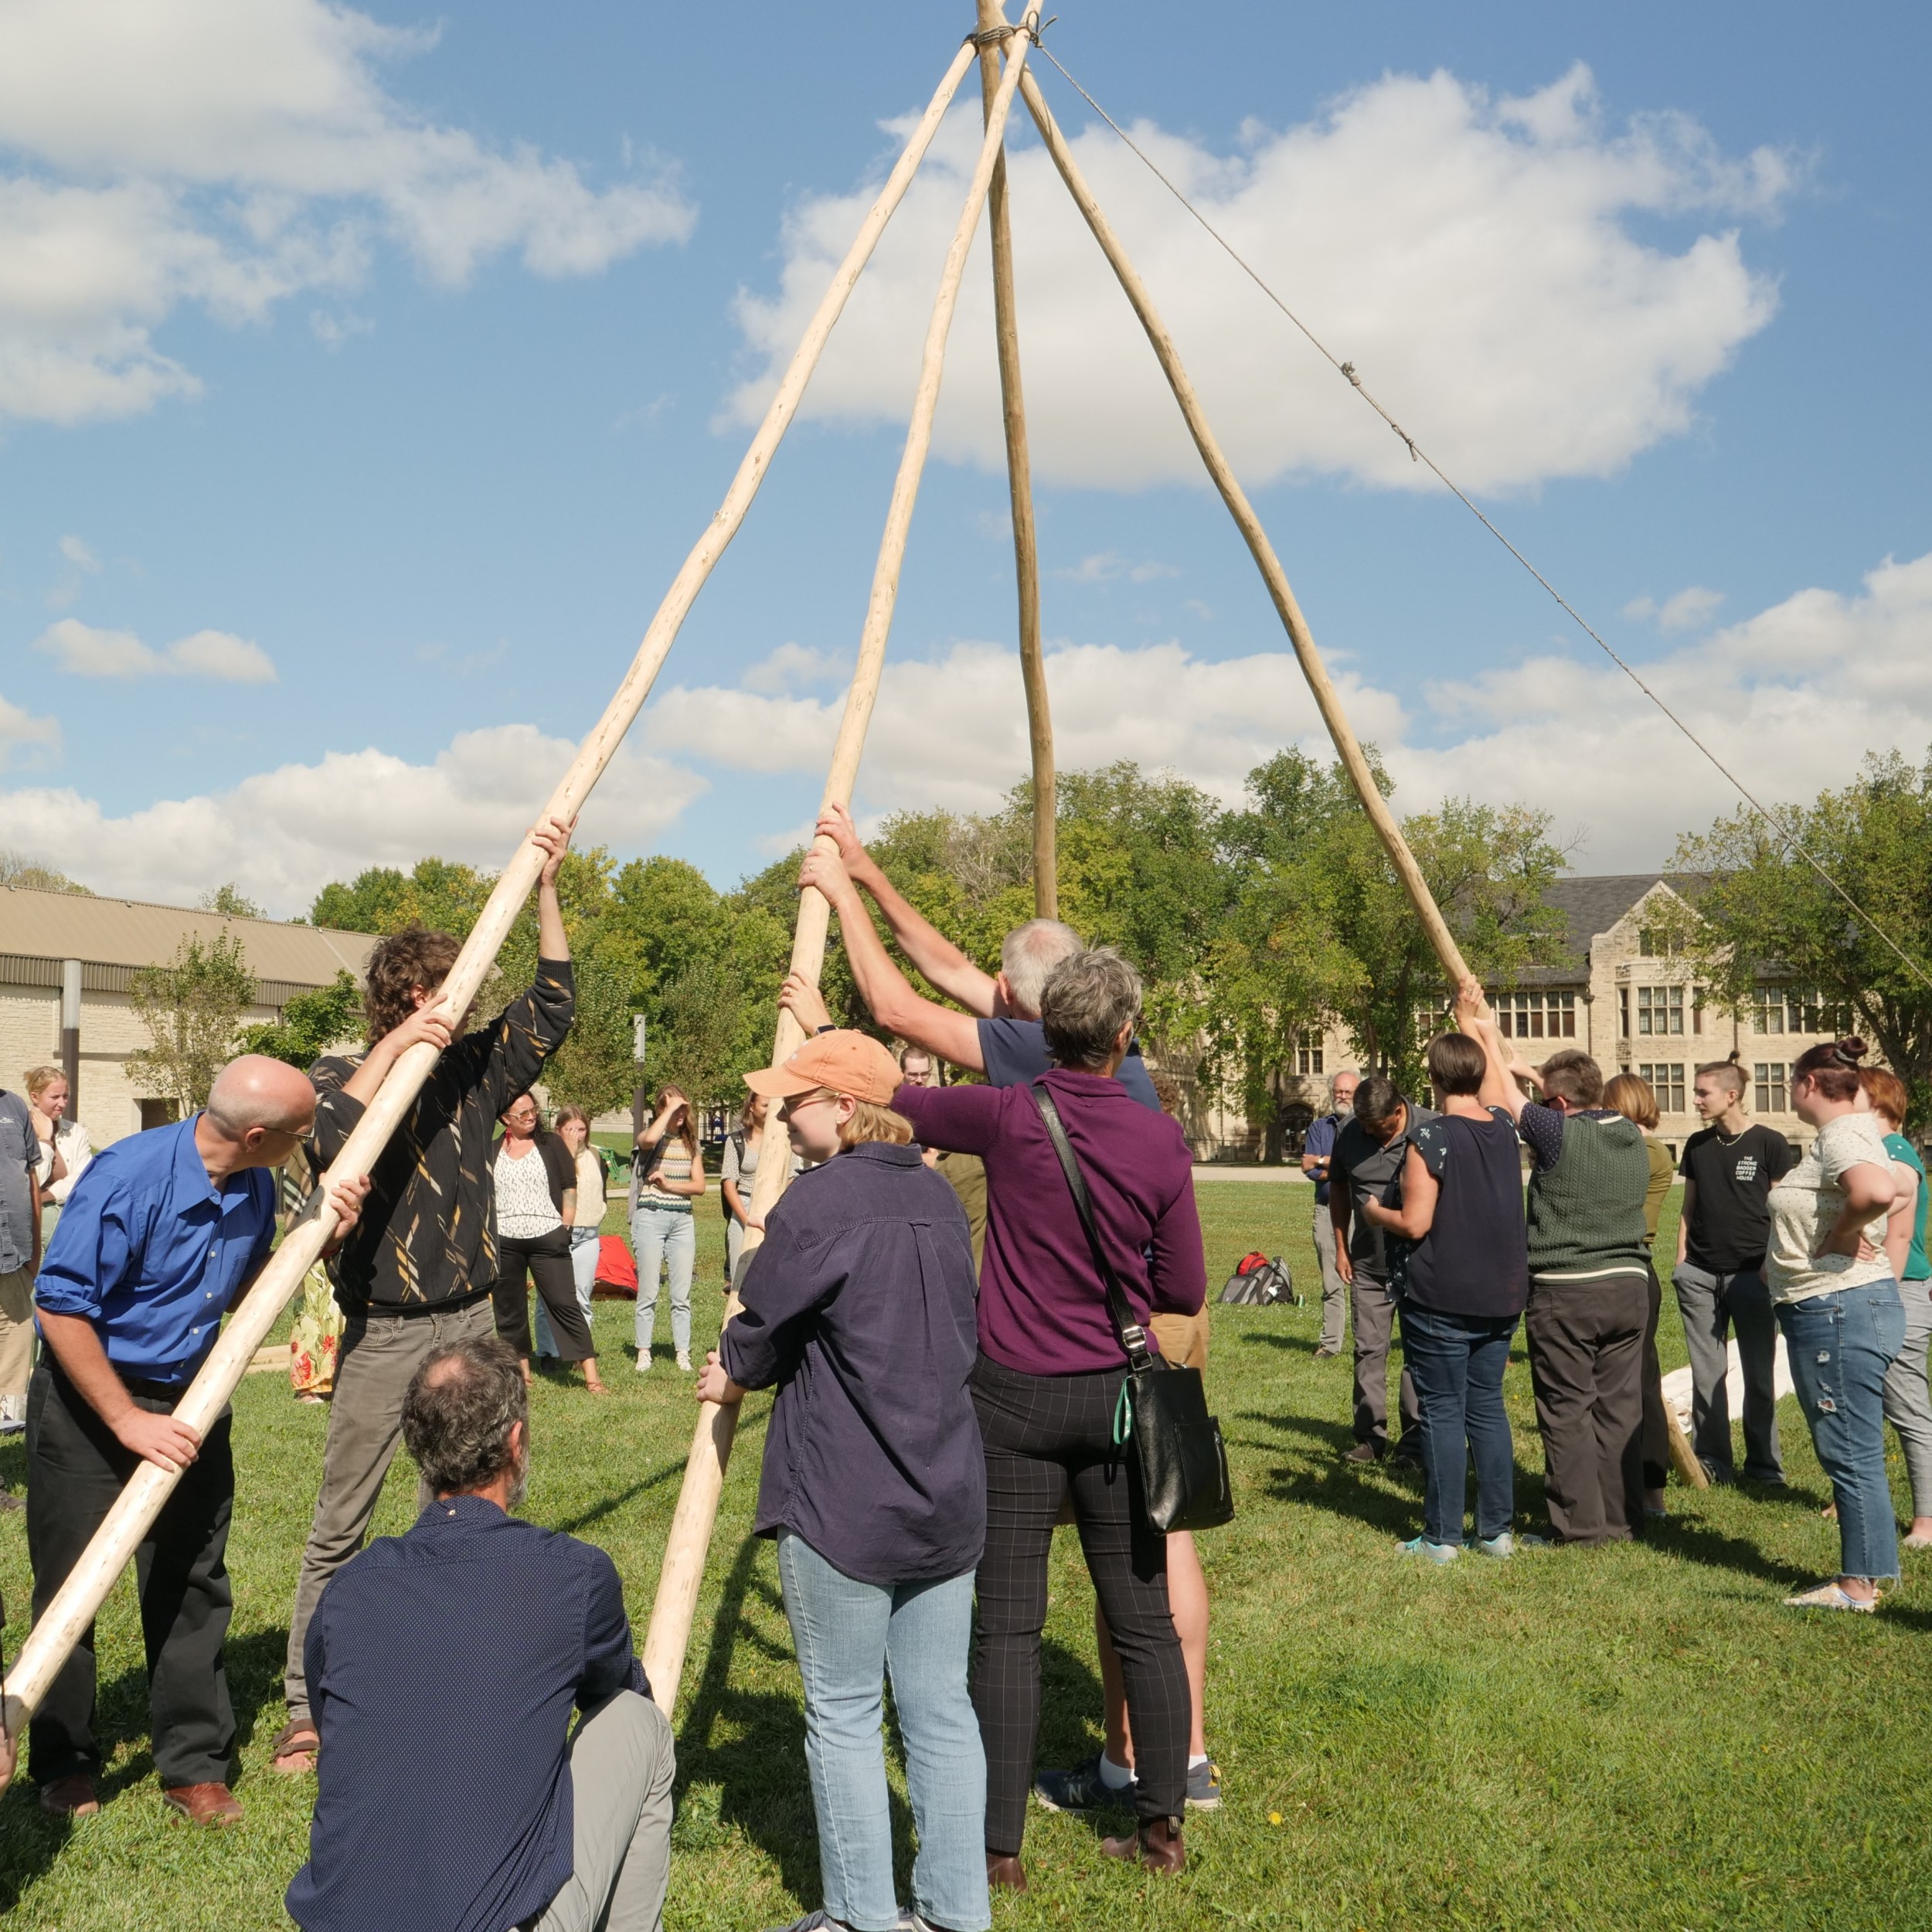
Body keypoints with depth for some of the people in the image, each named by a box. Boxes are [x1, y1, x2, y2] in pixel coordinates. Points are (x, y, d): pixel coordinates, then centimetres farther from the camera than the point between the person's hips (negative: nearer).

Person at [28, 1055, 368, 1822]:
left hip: (189, 1404, 5)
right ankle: (65, 1765, 25)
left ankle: (194, 1765, 18)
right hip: (89, 1402, -5)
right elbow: (60, 1305, -23)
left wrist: (320, 1234, -7)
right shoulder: (128, 1176, -25)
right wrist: (129, 1422, -22)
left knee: (192, 1587, 7)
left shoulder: (256, 1187, -4)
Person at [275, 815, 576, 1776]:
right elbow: (324, 1141, -26)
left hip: (469, 1321, 4)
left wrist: (543, 888, -4)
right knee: (340, 1526, 2)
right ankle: (308, 1707, 12)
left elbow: (551, 1007, 2)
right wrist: (393, 1046, -28)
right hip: (382, 1331, -4)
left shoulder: (473, 1067, 7)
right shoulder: (342, 1074, -6)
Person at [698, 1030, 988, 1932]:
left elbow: (763, 1320, -6)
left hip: (842, 1502, -7)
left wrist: (733, 1375, 14)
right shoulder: (936, 1197, 7)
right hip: (945, 1494, 7)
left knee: (844, 1713, 8)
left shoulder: (822, 1198, -15)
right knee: (941, 1707, 13)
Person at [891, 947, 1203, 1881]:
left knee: (1007, 1625, 3)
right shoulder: (1160, 1143, -6)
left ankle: (999, 1846, 9)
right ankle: (1161, 1828, 21)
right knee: (1143, 1618, 11)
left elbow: (891, 1102, 6)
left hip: (1016, 1393, -1)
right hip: (1119, 1395, 2)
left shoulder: (1006, 1117, -8)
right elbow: (1184, 1293, 1)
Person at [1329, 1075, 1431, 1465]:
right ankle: (1370, 1437, 18)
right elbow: (1338, 1189, 11)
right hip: (1368, 1265, 4)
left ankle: (1414, 1442, 9)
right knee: (1368, 1350, 8)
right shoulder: (1349, 1131, -3)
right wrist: (1341, 1247, 11)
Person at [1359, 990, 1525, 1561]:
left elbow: (1415, 1222, -18)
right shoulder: (1502, 1127, 3)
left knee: (1443, 1412, 1)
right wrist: (1469, 1017, 34)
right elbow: (1493, 1073, 24)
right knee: (1488, 1408, 12)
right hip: (1500, 1298, 6)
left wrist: (1374, 1212, 2)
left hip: (1440, 1300, -6)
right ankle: (1498, 1530, 16)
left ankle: (1443, 1536, 6)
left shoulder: (1429, 1139, -15)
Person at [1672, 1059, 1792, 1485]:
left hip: (1751, 1274, -4)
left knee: (1759, 1375, 3)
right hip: (1700, 1274, 4)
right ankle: (1712, 1462, 11)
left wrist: (1770, 1267, -9)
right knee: (1706, 1374, 4)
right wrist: (1681, 1262, 8)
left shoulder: (1769, 1144, -2)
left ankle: (1764, 1464, 13)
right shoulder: (1697, 1145, 11)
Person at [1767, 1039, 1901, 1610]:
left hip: (1841, 1310, -11)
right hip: (1827, 1311, 11)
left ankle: (1859, 1586, 6)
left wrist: (1840, 1237, -21)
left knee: (1851, 1452, -2)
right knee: (1848, 1452, 16)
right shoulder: (1836, 1135, 15)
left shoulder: (1842, 1136, -17)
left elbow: (1877, 1191, -38)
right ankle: (1860, 1577, 24)